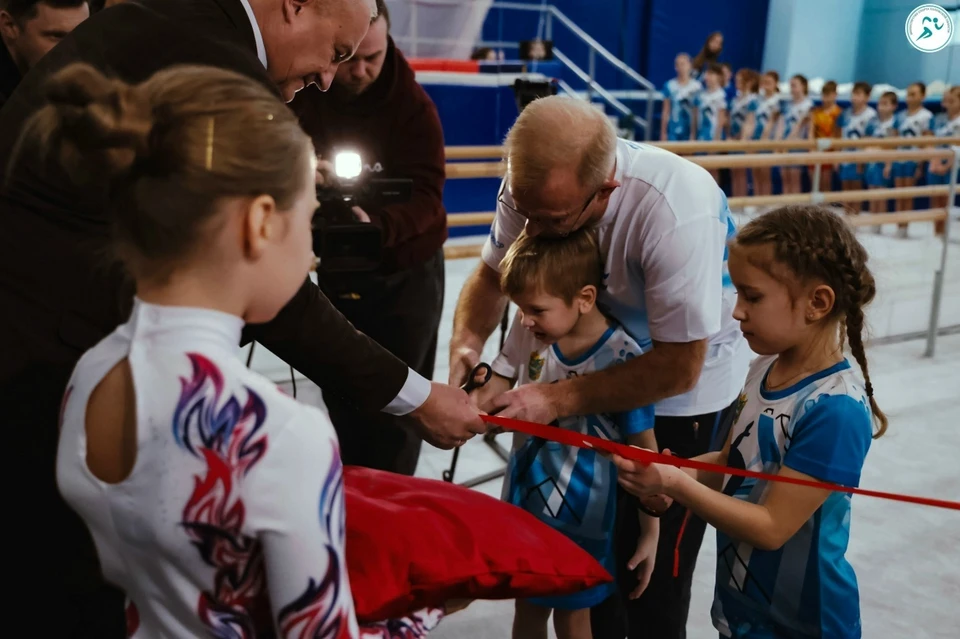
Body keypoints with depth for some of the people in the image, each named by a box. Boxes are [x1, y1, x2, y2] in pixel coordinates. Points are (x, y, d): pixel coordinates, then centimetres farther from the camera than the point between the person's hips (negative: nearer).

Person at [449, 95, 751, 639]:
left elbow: (678, 369, -30)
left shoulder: (675, 211, -38)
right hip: (600, 368, 6)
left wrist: (558, 400, -34)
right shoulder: (534, 184, -21)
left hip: (691, 382, -5)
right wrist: (468, 341, -25)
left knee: (652, 572, 2)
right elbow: (493, 274, -5)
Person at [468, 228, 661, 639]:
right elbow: (498, 383, 1)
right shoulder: (528, 330, -11)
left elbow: (643, 452, -17)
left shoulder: (621, 358, -24)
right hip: (525, 500, 5)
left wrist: (651, 531, -10)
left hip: (581, 516, -4)